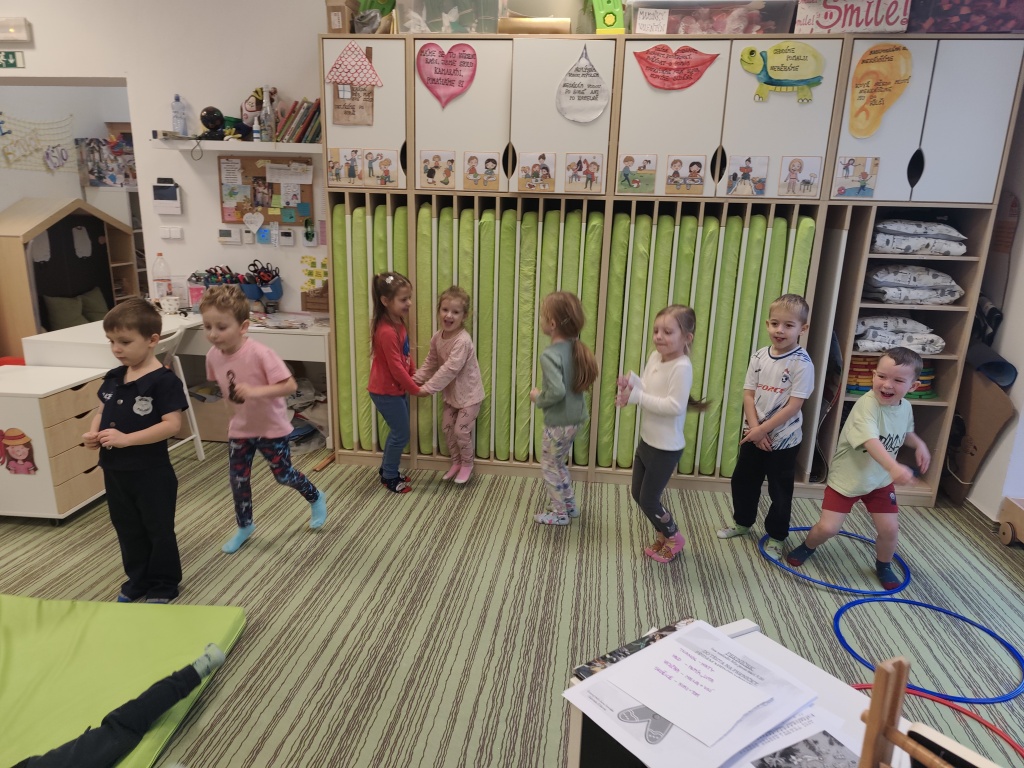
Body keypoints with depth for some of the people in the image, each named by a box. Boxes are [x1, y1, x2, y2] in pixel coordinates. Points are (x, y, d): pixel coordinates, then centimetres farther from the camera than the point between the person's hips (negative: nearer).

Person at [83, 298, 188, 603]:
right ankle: (137, 580, 39)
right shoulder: (113, 377, 4)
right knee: (127, 529, 21)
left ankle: (163, 585, 27)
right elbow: (103, 411, 15)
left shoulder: (164, 381, -19)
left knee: (158, 529, 10)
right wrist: (93, 432, -5)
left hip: (151, 472, -7)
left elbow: (172, 424, -23)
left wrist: (127, 438, -27)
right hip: (114, 470, 7)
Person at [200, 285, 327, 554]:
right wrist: (233, 404, 0)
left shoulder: (260, 354, -29)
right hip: (239, 429, 5)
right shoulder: (213, 355, -10)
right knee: (237, 479, 12)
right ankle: (244, 526, 36)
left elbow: (290, 386, -31)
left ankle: (316, 498, 40)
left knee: (283, 475, 10)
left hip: (272, 428, -5)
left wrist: (256, 392, -41)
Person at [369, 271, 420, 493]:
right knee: (401, 434, 3)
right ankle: (390, 477, 21)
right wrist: (415, 389, -15)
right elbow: (396, 368, -24)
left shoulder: (398, 322, 2)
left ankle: (387, 470, 36)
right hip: (386, 391, -9)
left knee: (397, 431, 20)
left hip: (397, 388, 9)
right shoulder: (387, 332, -28)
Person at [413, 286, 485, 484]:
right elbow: (431, 362, 6)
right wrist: (417, 378, -7)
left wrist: (429, 388, -31)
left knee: (461, 431, -3)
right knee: (447, 427, 13)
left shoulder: (463, 341, -30)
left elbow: (450, 369, -33)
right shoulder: (437, 337, -4)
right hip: (451, 393, 8)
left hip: (469, 393, -8)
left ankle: (467, 465, 21)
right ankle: (456, 462, 33)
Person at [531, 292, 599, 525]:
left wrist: (538, 398, -14)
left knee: (549, 467, 12)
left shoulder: (550, 355, -25)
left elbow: (557, 391, -33)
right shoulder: (576, 349, 0)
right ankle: (570, 506, 36)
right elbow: (582, 381, 10)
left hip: (558, 423, -8)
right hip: (574, 419, 8)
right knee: (558, 464, 25)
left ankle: (560, 514, 23)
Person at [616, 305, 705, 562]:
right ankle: (662, 536, 40)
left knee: (649, 500, 5)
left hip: (666, 448, -9)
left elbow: (675, 406, -30)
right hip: (647, 441, 9)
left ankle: (673, 537, 32)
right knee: (638, 494, 19)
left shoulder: (682, 367, -25)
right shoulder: (655, 357, 1)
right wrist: (631, 382, -14)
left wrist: (636, 396, -27)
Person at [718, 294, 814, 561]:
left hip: (784, 440, -5)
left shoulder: (802, 363, -17)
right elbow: (748, 394, -3)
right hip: (753, 435, 5)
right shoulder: (759, 356, -2)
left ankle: (776, 537, 28)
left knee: (780, 491, 9)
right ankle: (742, 522, 41)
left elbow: (793, 406, -20)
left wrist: (763, 430, -18)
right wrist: (755, 429, -13)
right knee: (743, 481, 19)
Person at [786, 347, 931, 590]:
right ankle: (807, 547, 27)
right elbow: (871, 441, -45)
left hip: (880, 480, 6)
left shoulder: (905, 407, -4)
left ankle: (883, 566, 36)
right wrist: (894, 467, -61)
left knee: (890, 529, 5)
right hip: (846, 478, -5)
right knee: (827, 527, -7)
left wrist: (919, 444, -2)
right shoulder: (866, 405, -29)